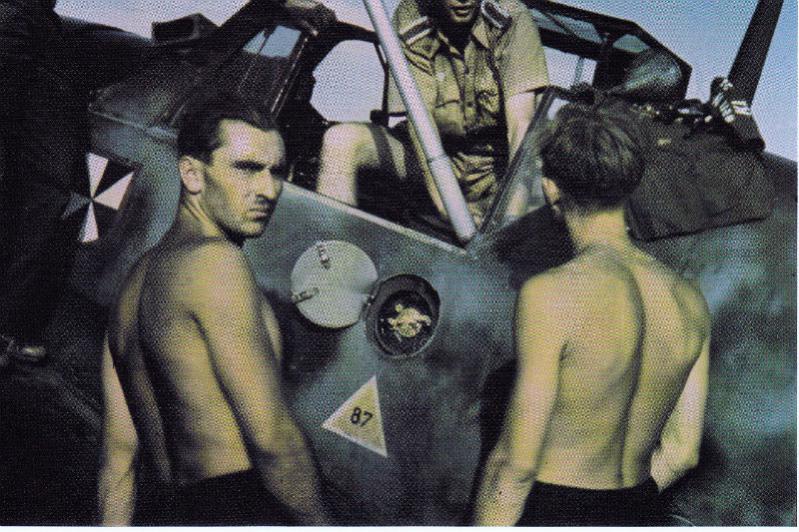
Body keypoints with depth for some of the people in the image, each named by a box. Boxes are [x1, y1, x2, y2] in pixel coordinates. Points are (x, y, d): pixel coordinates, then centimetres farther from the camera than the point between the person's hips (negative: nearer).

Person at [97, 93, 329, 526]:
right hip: (245, 510, -9)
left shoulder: (133, 284, 19)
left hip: (181, 511, 9)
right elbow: (271, 436, -14)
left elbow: (117, 459, 19)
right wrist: (320, 524, -6)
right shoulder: (216, 262, -10)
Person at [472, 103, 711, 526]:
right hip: (641, 516, 7)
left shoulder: (550, 296, -19)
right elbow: (682, 452, 8)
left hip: (553, 513, -7)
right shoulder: (689, 301, 1)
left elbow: (517, 463, -17)